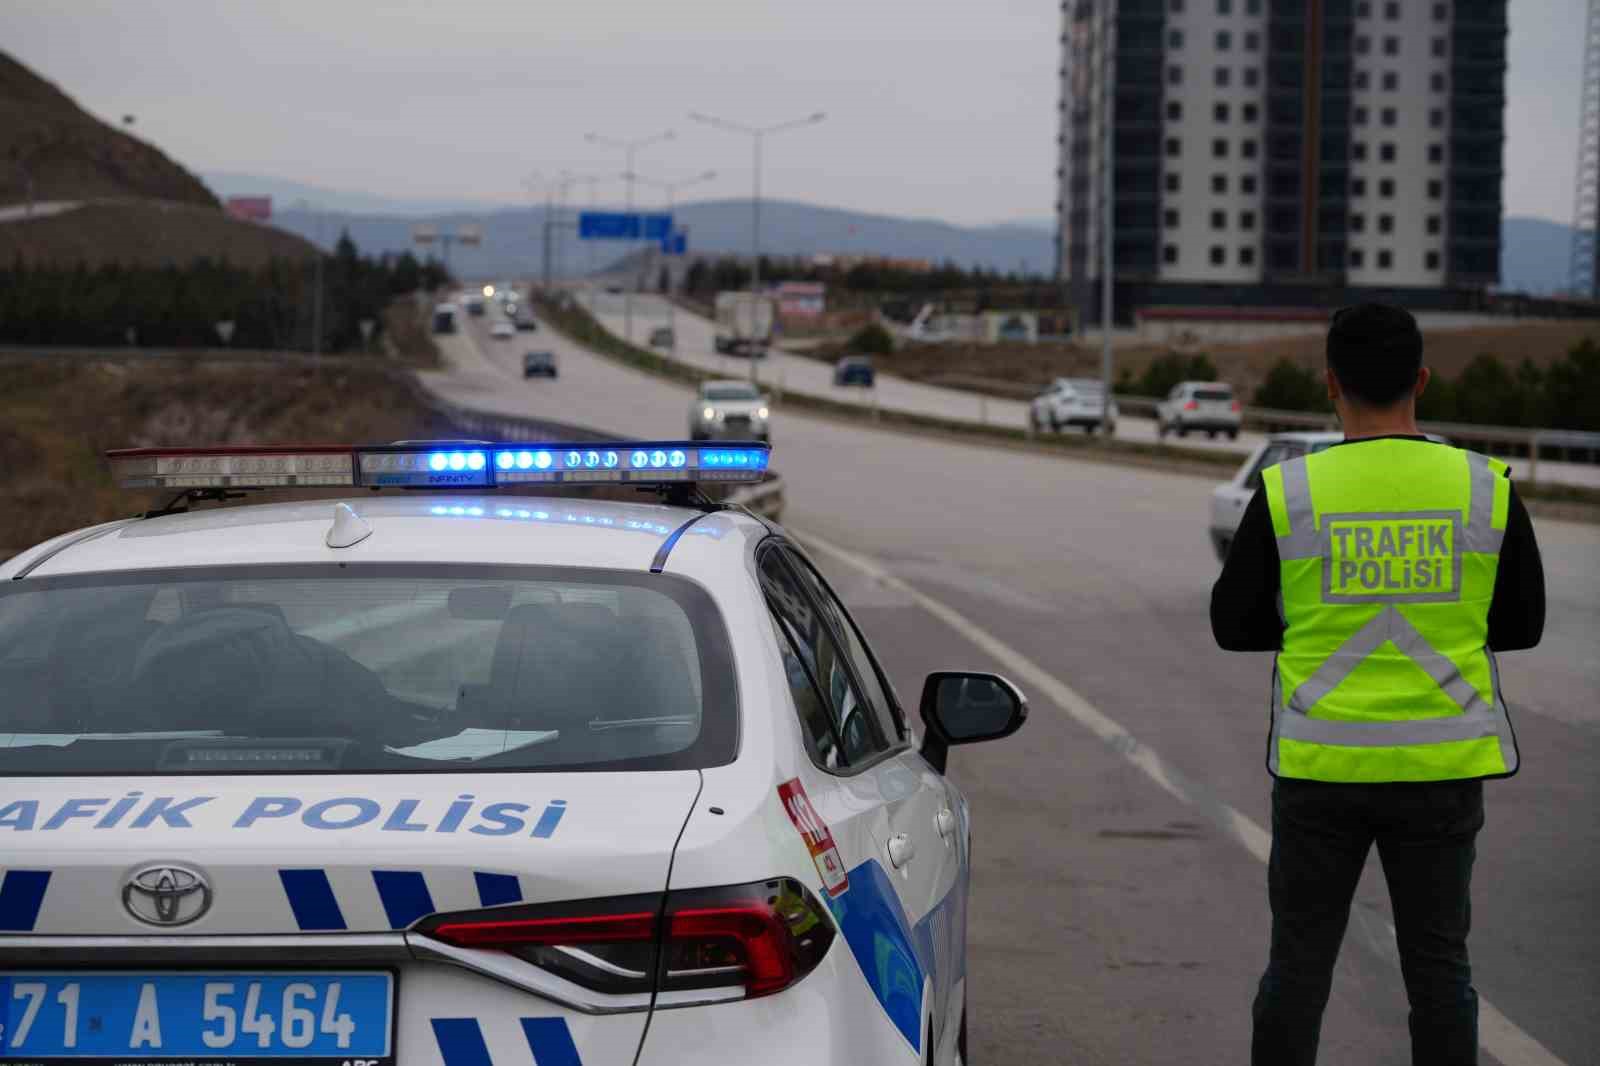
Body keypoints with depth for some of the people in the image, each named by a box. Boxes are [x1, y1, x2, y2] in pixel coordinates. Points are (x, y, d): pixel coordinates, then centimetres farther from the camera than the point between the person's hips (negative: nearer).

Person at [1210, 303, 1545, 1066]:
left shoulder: (1289, 493, -8)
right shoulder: (1487, 489, -4)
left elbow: (1232, 623, 1)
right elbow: (1521, 623, 6)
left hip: (1322, 767, -1)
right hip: (1441, 769, 1)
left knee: (1299, 961, 10)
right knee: (1438, 963, 11)